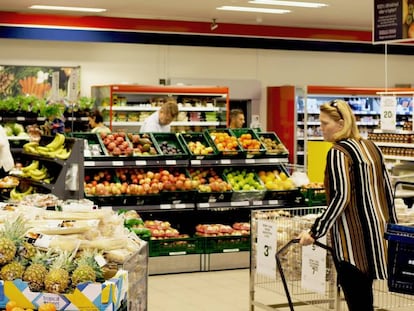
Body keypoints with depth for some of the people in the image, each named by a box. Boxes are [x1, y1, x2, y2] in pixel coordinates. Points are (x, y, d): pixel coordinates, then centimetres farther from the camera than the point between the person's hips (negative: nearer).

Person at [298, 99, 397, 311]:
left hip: (352, 238, -8)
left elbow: (340, 197, -20)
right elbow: (387, 189, 14)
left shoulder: (338, 153, -13)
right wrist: (392, 226, 21)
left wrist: (315, 232, -17)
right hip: (376, 230, 8)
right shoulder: (371, 147, 11)